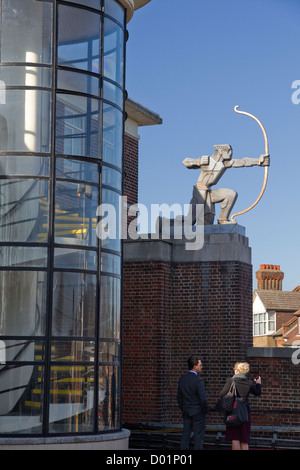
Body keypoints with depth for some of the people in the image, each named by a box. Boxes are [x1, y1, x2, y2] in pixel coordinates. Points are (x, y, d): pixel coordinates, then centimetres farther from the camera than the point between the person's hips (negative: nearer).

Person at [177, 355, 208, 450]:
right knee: (199, 435, 1)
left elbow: (179, 396, 11)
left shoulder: (182, 379, 5)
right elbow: (203, 398, -17)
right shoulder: (198, 380, -17)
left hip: (186, 411, 6)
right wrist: (205, 410, -3)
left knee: (185, 435, 11)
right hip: (197, 412, -6)